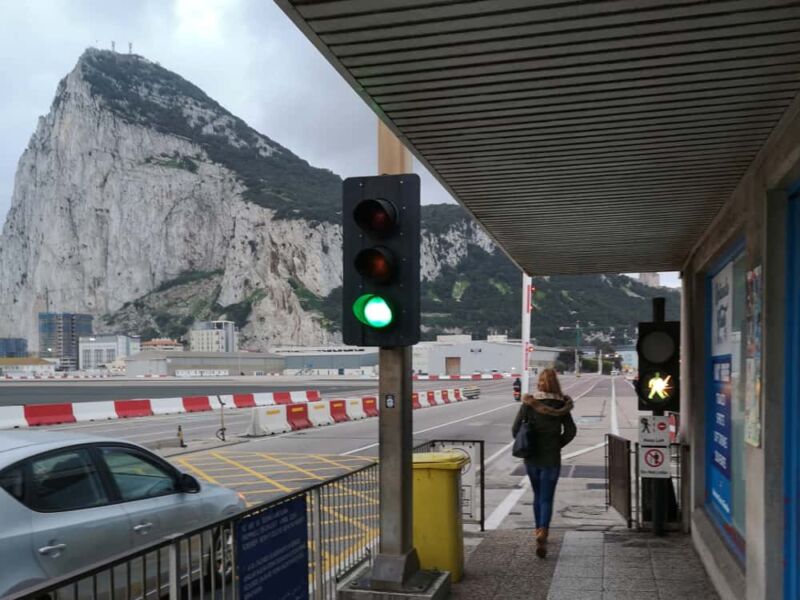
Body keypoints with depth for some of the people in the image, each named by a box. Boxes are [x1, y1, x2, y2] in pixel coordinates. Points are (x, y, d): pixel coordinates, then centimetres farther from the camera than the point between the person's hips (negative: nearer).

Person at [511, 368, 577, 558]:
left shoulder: (528, 403, -7)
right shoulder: (561, 405, -7)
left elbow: (515, 429, -7)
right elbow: (571, 431, -4)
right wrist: (557, 445, 9)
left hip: (531, 458, 2)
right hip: (551, 459, -2)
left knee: (537, 496, 20)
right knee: (547, 498, 1)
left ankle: (539, 531, 30)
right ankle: (543, 532, -19)